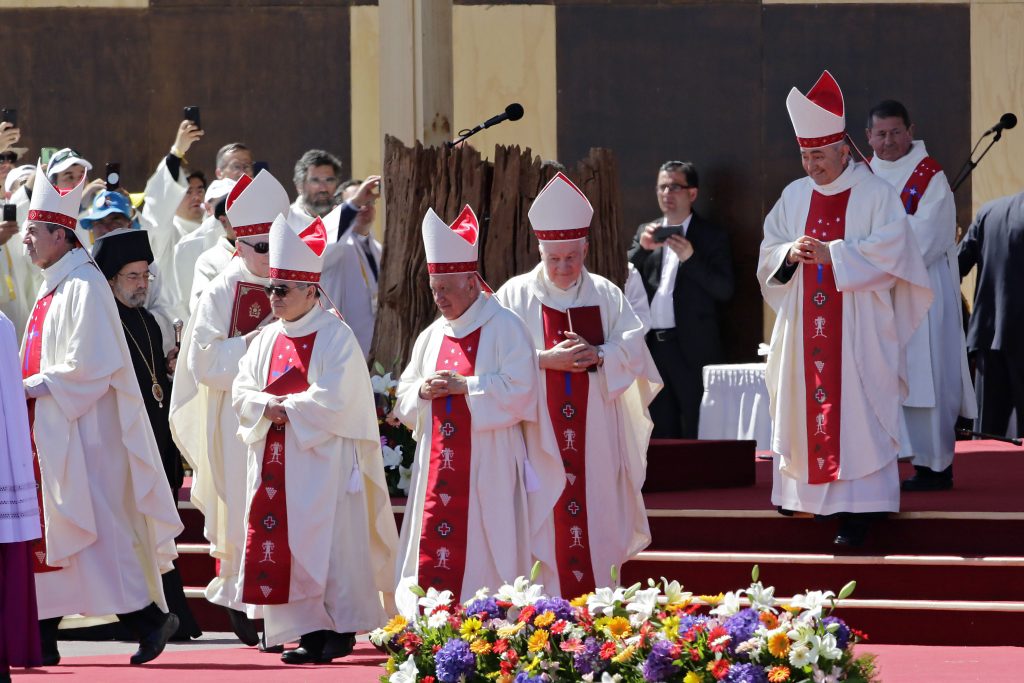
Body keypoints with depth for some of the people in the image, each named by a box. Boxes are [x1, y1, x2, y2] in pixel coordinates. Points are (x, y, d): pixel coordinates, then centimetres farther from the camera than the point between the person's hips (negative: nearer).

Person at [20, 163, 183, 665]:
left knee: (93, 527, -9)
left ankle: (147, 618, -2)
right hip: (46, 426, 10)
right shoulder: (50, 287, 16)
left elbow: (90, 365, -19)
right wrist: (28, 384, 7)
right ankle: (40, 636, 8)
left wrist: (38, 386, -15)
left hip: (80, 430, -10)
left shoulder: (84, 287, -13)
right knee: (42, 530, 7)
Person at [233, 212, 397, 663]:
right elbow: (242, 390, 10)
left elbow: (334, 398, -15)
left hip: (321, 461, -7)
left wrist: (287, 409, -12)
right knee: (282, 546, 1)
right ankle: (309, 631, 5)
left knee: (327, 541, -6)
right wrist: (265, 406, -10)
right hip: (277, 462, 7)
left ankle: (341, 628, 1)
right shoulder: (267, 339, 15)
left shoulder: (335, 337, -7)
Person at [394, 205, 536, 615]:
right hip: (438, 462, 6)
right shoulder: (432, 335, 17)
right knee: (434, 550, 0)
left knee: (479, 552, -7)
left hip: (486, 466, -6)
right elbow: (405, 395, 19)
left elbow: (517, 391, -12)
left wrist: (463, 386, -16)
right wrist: (423, 391, -3)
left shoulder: (504, 328, -3)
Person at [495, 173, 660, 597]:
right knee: (544, 525, -5)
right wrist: (546, 360, -18)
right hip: (540, 436, -2)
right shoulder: (516, 296, 3)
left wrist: (597, 356, -16)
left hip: (595, 433, 2)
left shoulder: (606, 296, 9)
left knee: (597, 519, 2)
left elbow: (634, 349, 2)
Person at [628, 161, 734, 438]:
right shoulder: (646, 232, 15)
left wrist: (690, 258, -17)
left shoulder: (711, 237, 2)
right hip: (651, 344, 4)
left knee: (696, 435, -6)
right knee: (661, 433, 6)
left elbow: (724, 290, -6)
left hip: (691, 349, -4)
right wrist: (642, 248, -9)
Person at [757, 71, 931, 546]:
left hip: (858, 327, -5)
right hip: (804, 327, 5)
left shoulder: (875, 195, -3)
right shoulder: (794, 196, 13)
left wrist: (831, 254, -18)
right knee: (805, 405, 4)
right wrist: (790, 253, -10)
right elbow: (768, 253, 12)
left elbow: (889, 249, -13)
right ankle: (807, 492, 12)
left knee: (855, 413, -8)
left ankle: (857, 508, -10)